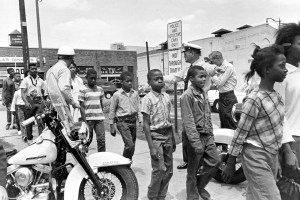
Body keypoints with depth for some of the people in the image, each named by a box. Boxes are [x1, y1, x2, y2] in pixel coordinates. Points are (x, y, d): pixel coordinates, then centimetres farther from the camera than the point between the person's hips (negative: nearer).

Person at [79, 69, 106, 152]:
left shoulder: (100, 89, 12)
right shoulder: (83, 90, -2)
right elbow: (82, 107, -5)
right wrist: (85, 121, -11)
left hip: (99, 118, 3)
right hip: (88, 119, -3)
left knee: (101, 140, -3)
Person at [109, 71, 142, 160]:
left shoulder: (135, 93, 6)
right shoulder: (117, 95, -4)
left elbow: (138, 108, 12)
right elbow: (112, 110, 1)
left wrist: (141, 122, 5)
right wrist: (112, 126, 1)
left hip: (133, 121, 5)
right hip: (122, 122, -4)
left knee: (132, 146, 10)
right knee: (129, 145, -14)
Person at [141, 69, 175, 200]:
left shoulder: (166, 97, 7)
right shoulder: (148, 98, -10)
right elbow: (146, 124, -12)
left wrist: (173, 139, 14)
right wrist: (151, 146, -16)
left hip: (168, 135, 6)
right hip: (156, 136, -6)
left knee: (169, 170, 10)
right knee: (159, 169, -8)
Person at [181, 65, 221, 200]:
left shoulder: (204, 94, 10)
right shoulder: (187, 96, -15)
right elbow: (188, 121, -19)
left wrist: (211, 135, 13)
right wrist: (196, 142, -22)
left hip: (207, 136, 8)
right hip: (196, 136, -7)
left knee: (216, 161, 9)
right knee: (193, 170, 6)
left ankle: (200, 185, 30)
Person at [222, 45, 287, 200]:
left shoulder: (276, 94, 3)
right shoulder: (255, 100, -22)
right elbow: (240, 134, -18)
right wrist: (230, 165, -12)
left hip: (273, 155, 7)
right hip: (257, 157, -7)